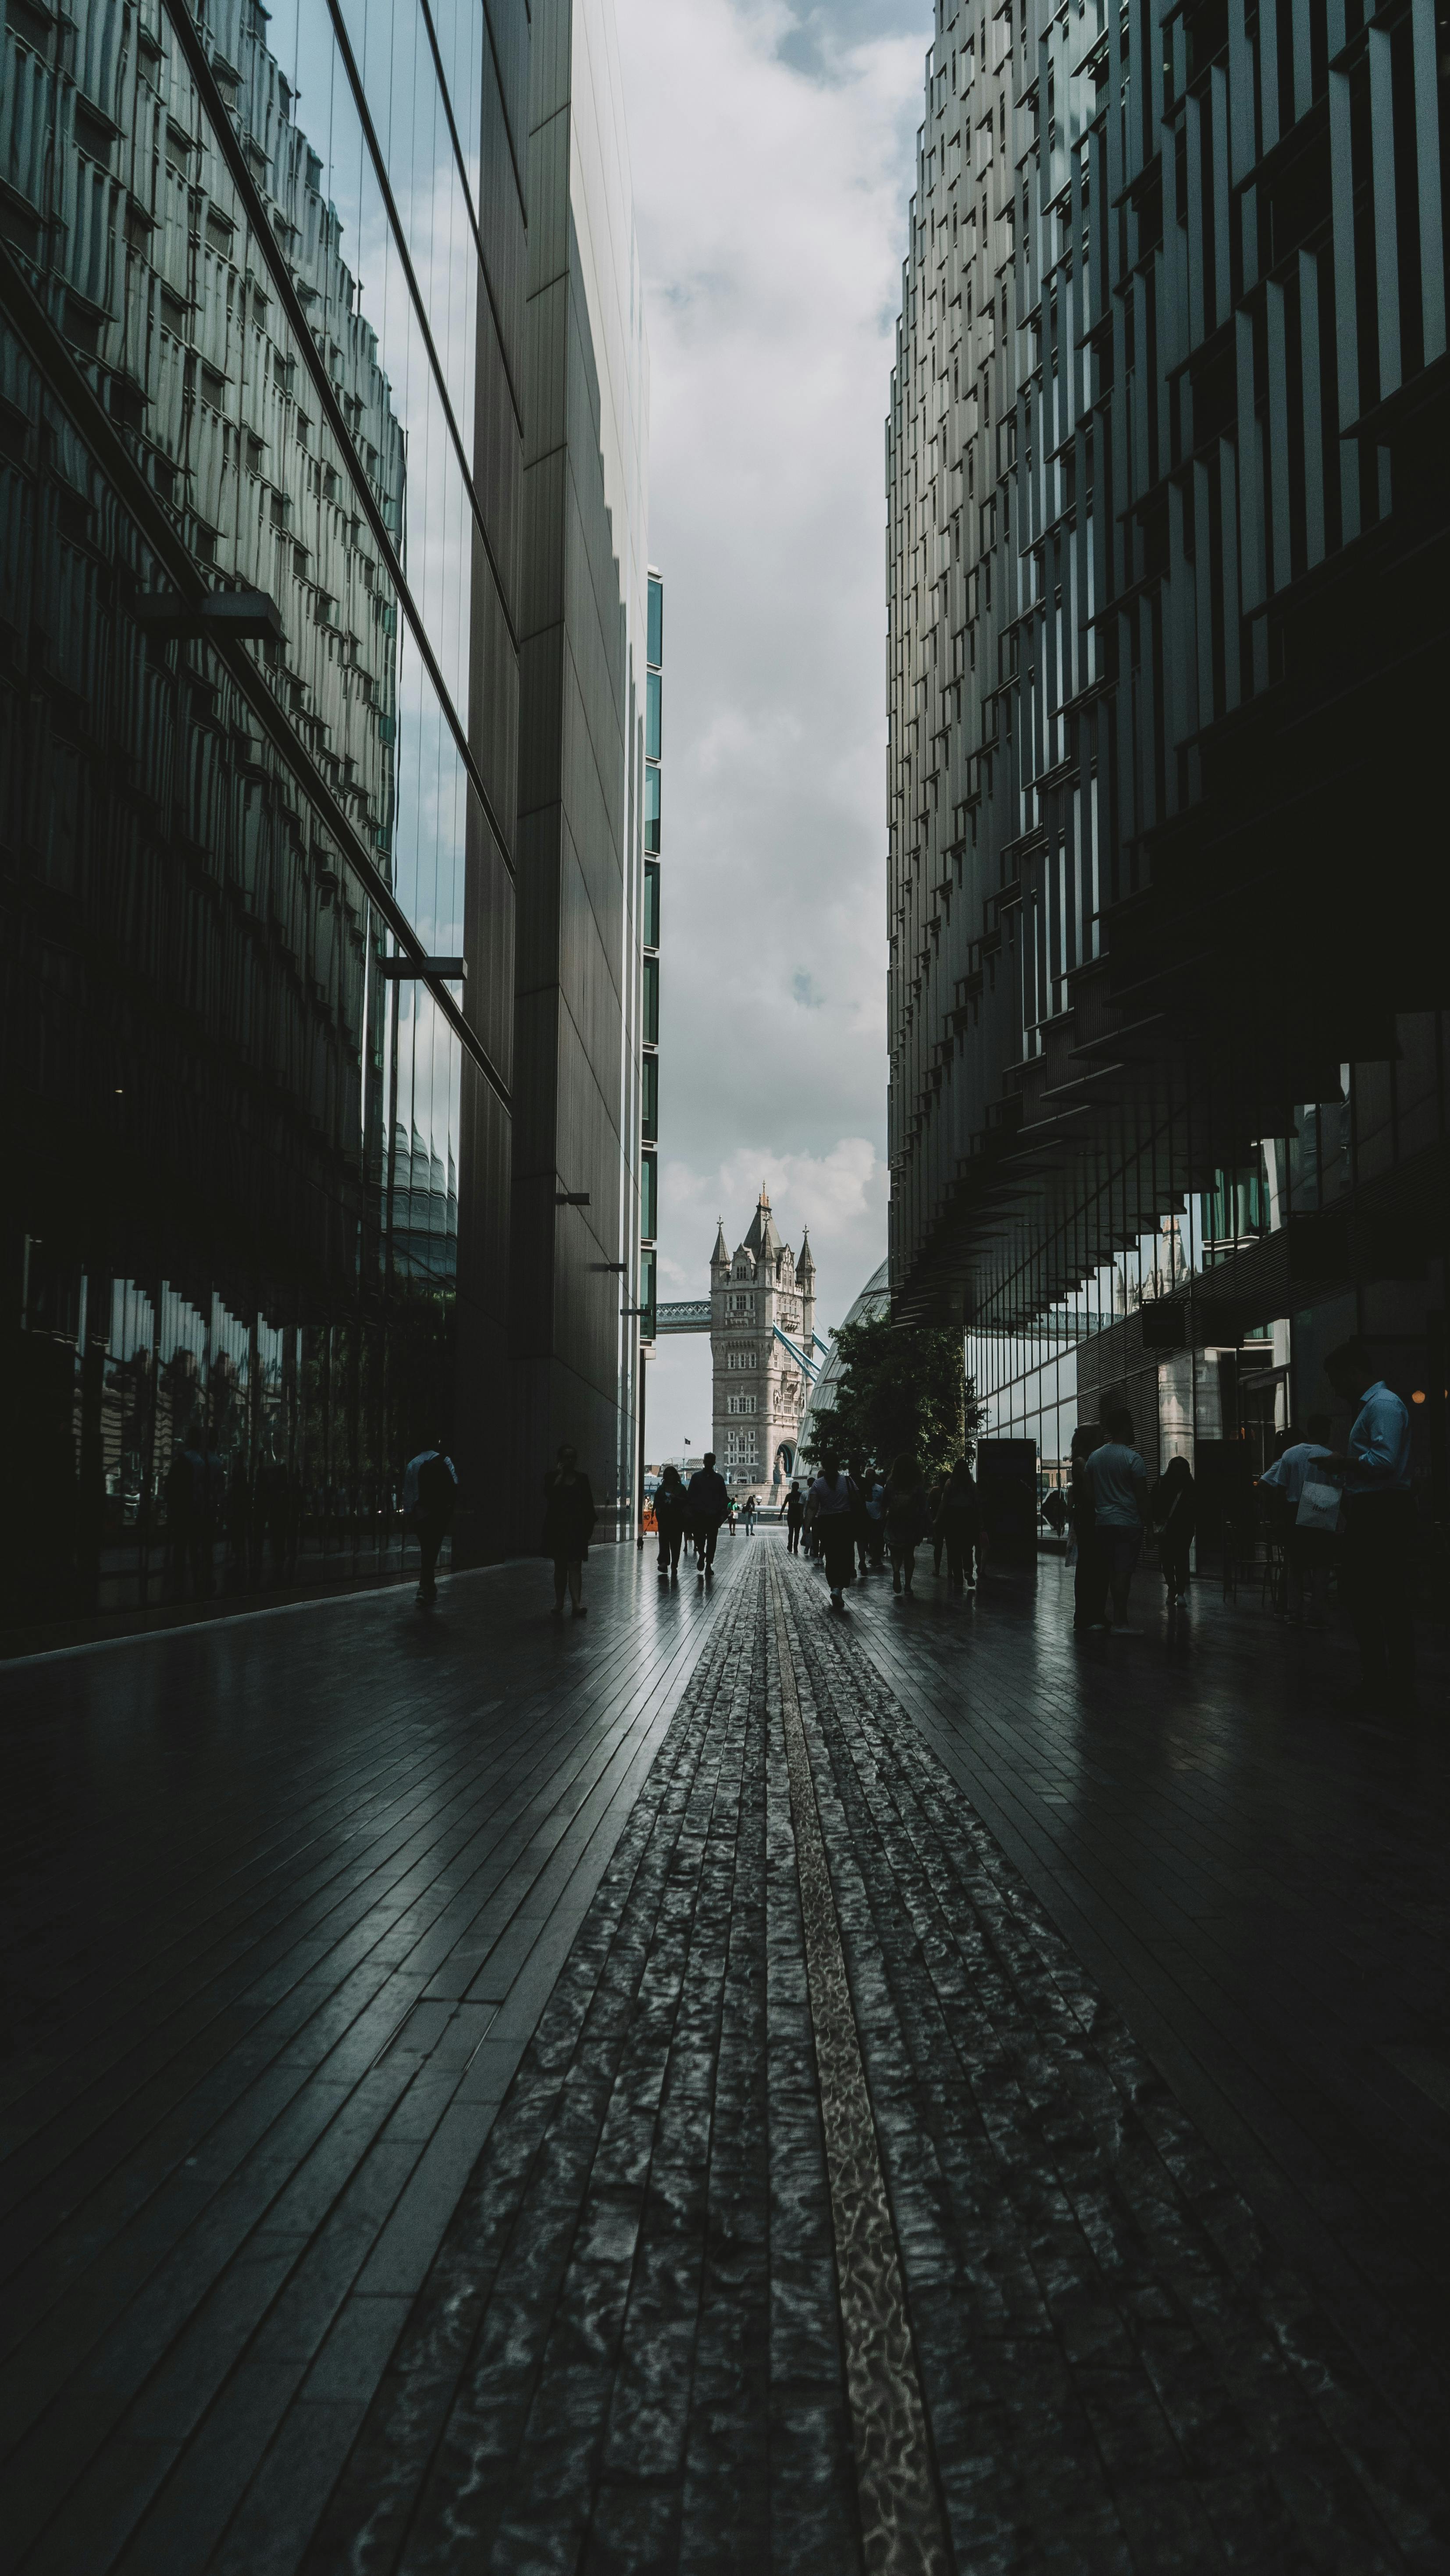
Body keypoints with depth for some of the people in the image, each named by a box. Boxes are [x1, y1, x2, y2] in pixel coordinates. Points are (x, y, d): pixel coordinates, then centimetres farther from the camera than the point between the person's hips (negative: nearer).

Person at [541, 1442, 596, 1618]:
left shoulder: (582, 1478, 8)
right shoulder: (552, 1477, 3)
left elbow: (589, 1504, 9)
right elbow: (549, 1494, -16)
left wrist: (590, 1526, 4)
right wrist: (560, 1475, -13)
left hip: (577, 1528, 0)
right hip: (558, 1527, 0)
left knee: (575, 1566, -7)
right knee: (560, 1566, 7)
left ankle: (576, 1603, -15)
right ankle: (559, 1603, 17)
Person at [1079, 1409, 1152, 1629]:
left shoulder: (1094, 1457, 10)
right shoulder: (1132, 1458, -9)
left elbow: (1088, 1491, 13)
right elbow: (1142, 1496, -10)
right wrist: (1147, 1524, -5)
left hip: (1102, 1523, 6)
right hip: (1128, 1523, -6)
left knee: (1112, 1572, 13)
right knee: (1123, 1572, -5)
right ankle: (1119, 1622, -6)